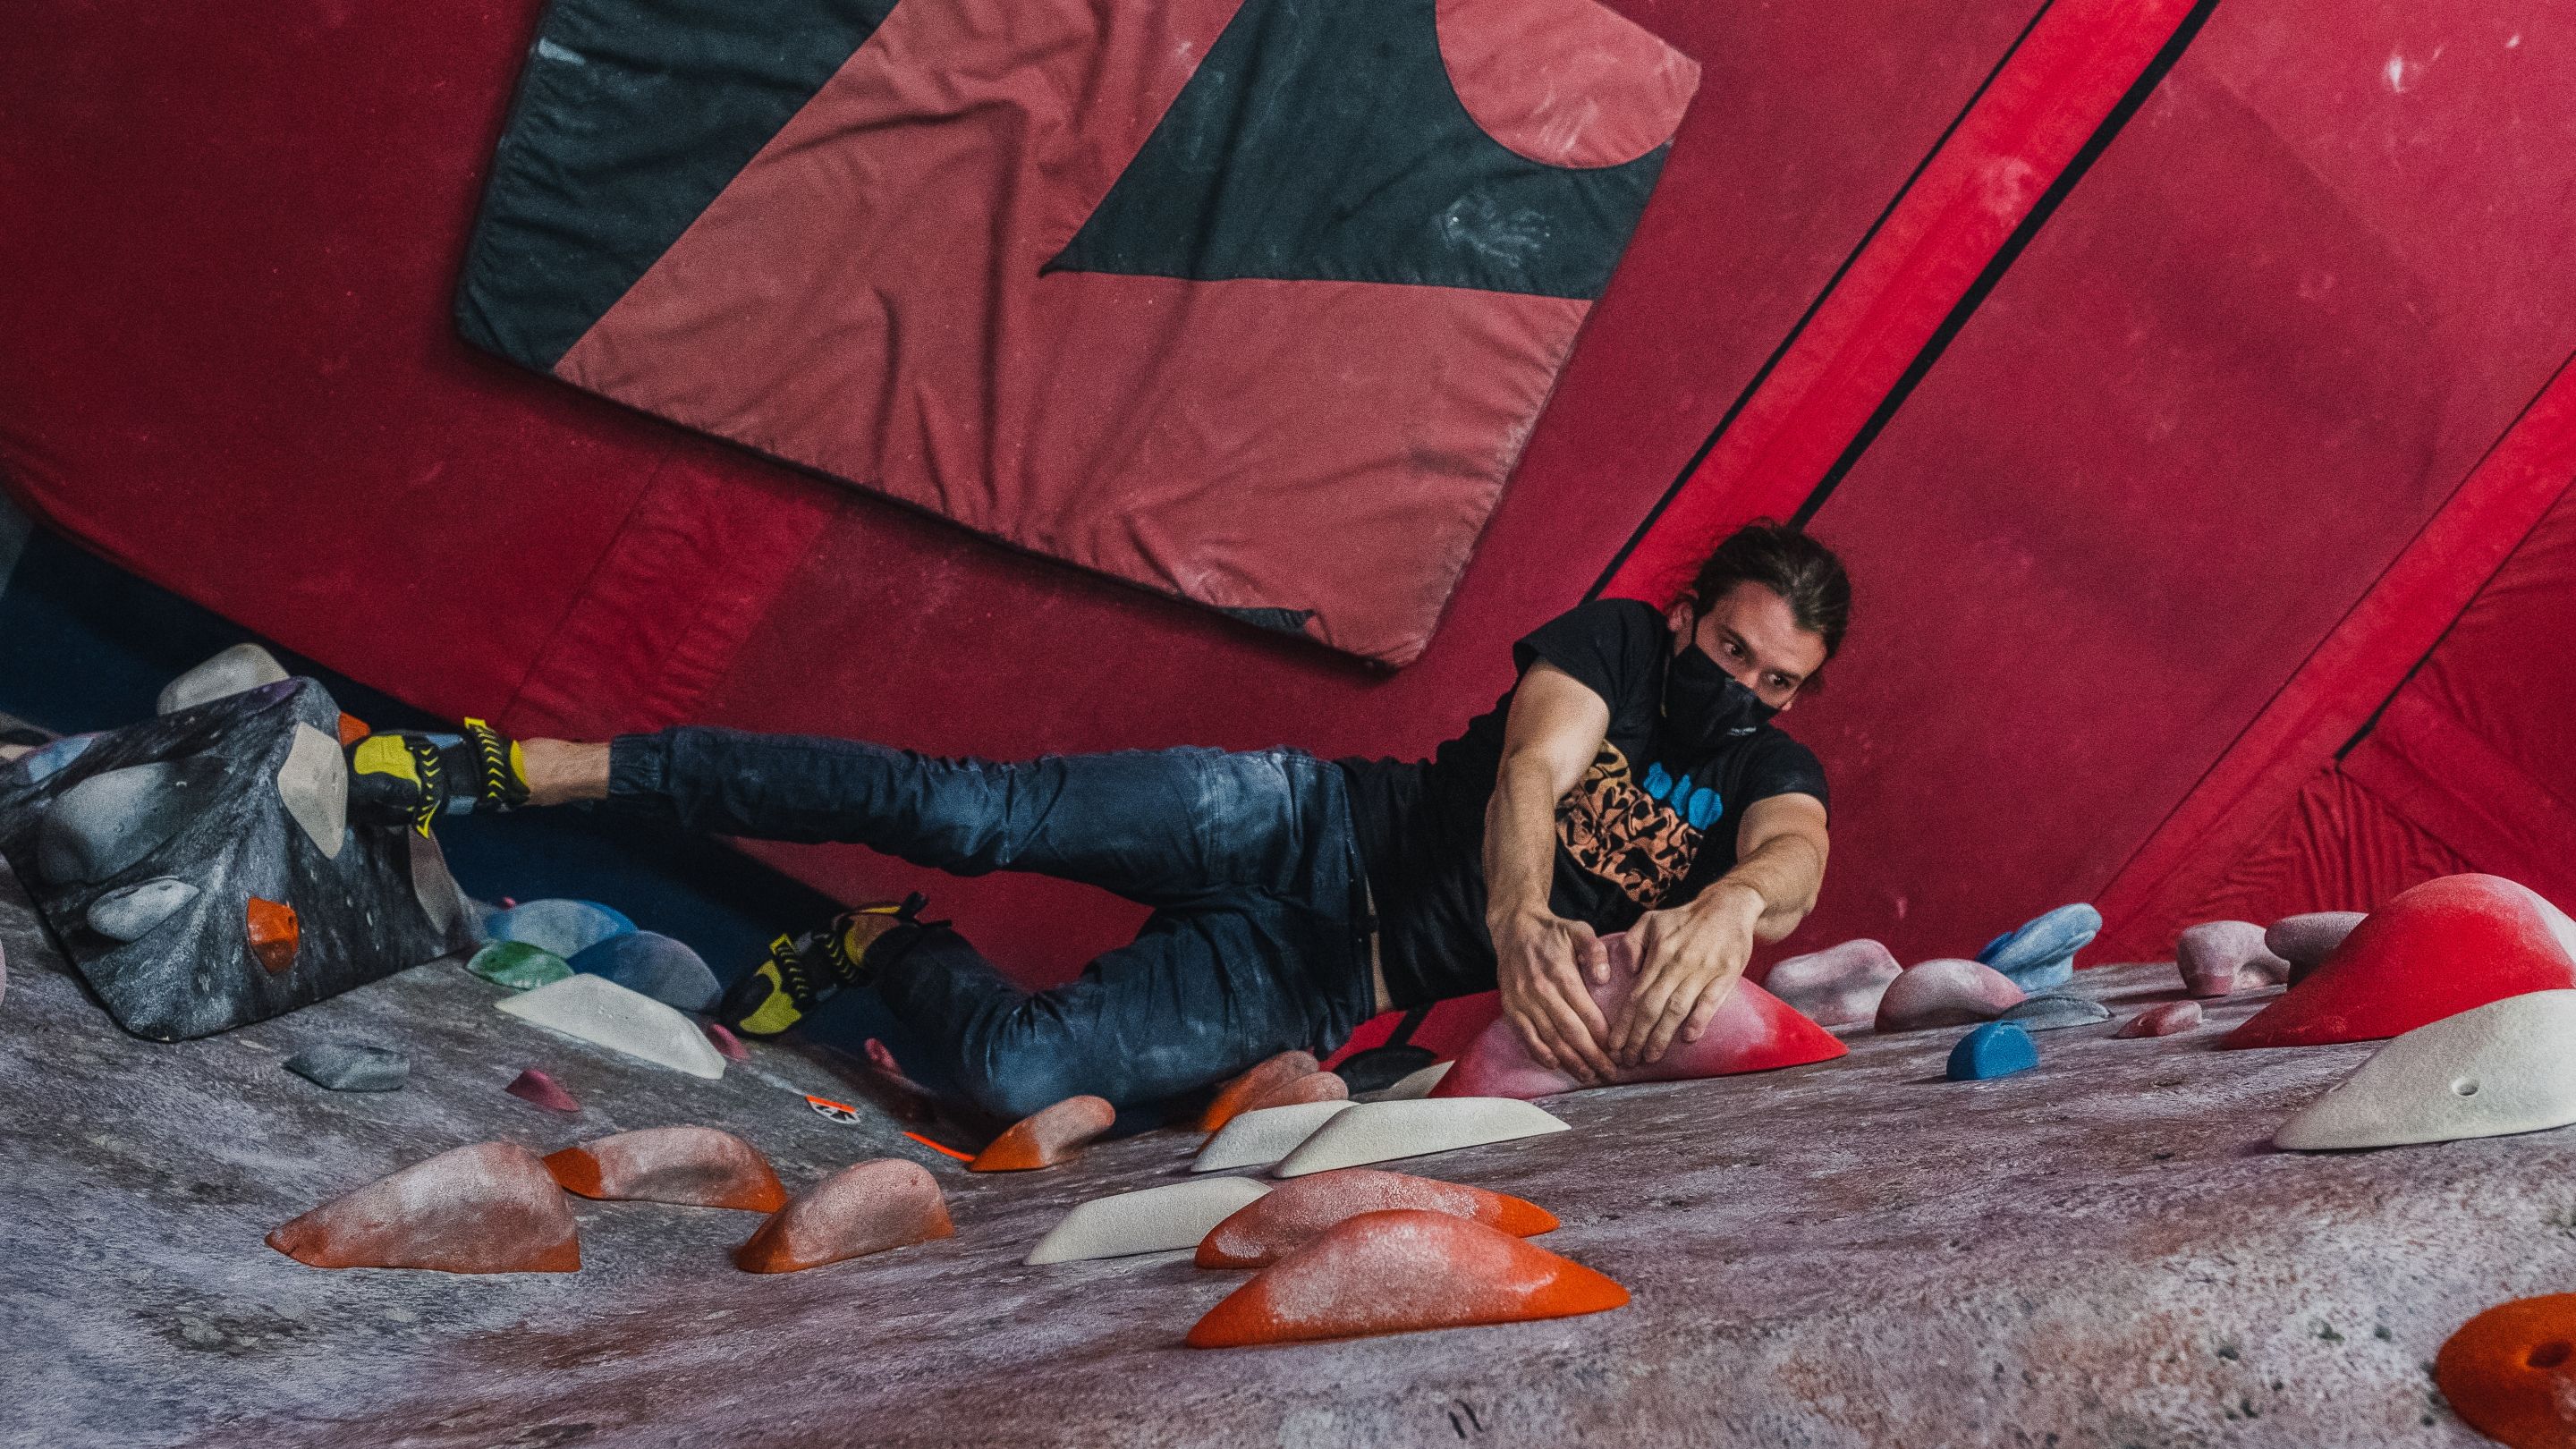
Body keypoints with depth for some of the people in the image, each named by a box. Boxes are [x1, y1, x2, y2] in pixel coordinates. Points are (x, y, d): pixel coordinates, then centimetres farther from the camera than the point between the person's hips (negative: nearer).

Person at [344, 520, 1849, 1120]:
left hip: (1329, 983, 1)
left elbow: (1797, 859, -16)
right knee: (965, 807, -22)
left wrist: (1731, 904, -42)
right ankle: (509, 768, -12)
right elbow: (1530, 770, -17)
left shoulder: (1770, 771, 6)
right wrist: (1520, 914, -40)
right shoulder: (1618, 641, 0)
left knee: (1019, 1074, -22)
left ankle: (889, 950, 14)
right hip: (1306, 823, -1)